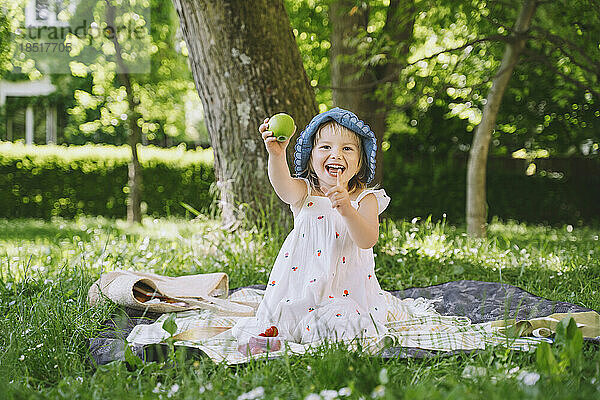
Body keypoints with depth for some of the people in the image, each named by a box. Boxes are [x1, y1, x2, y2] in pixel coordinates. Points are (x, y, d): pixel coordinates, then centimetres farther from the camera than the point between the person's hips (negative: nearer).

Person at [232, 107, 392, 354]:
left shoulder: (364, 199, -2)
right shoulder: (304, 193, 0)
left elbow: (367, 240, -19)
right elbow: (284, 188, -25)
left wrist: (347, 209, -38)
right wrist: (276, 155, -46)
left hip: (347, 291, -1)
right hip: (302, 286, 1)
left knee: (335, 326, -25)